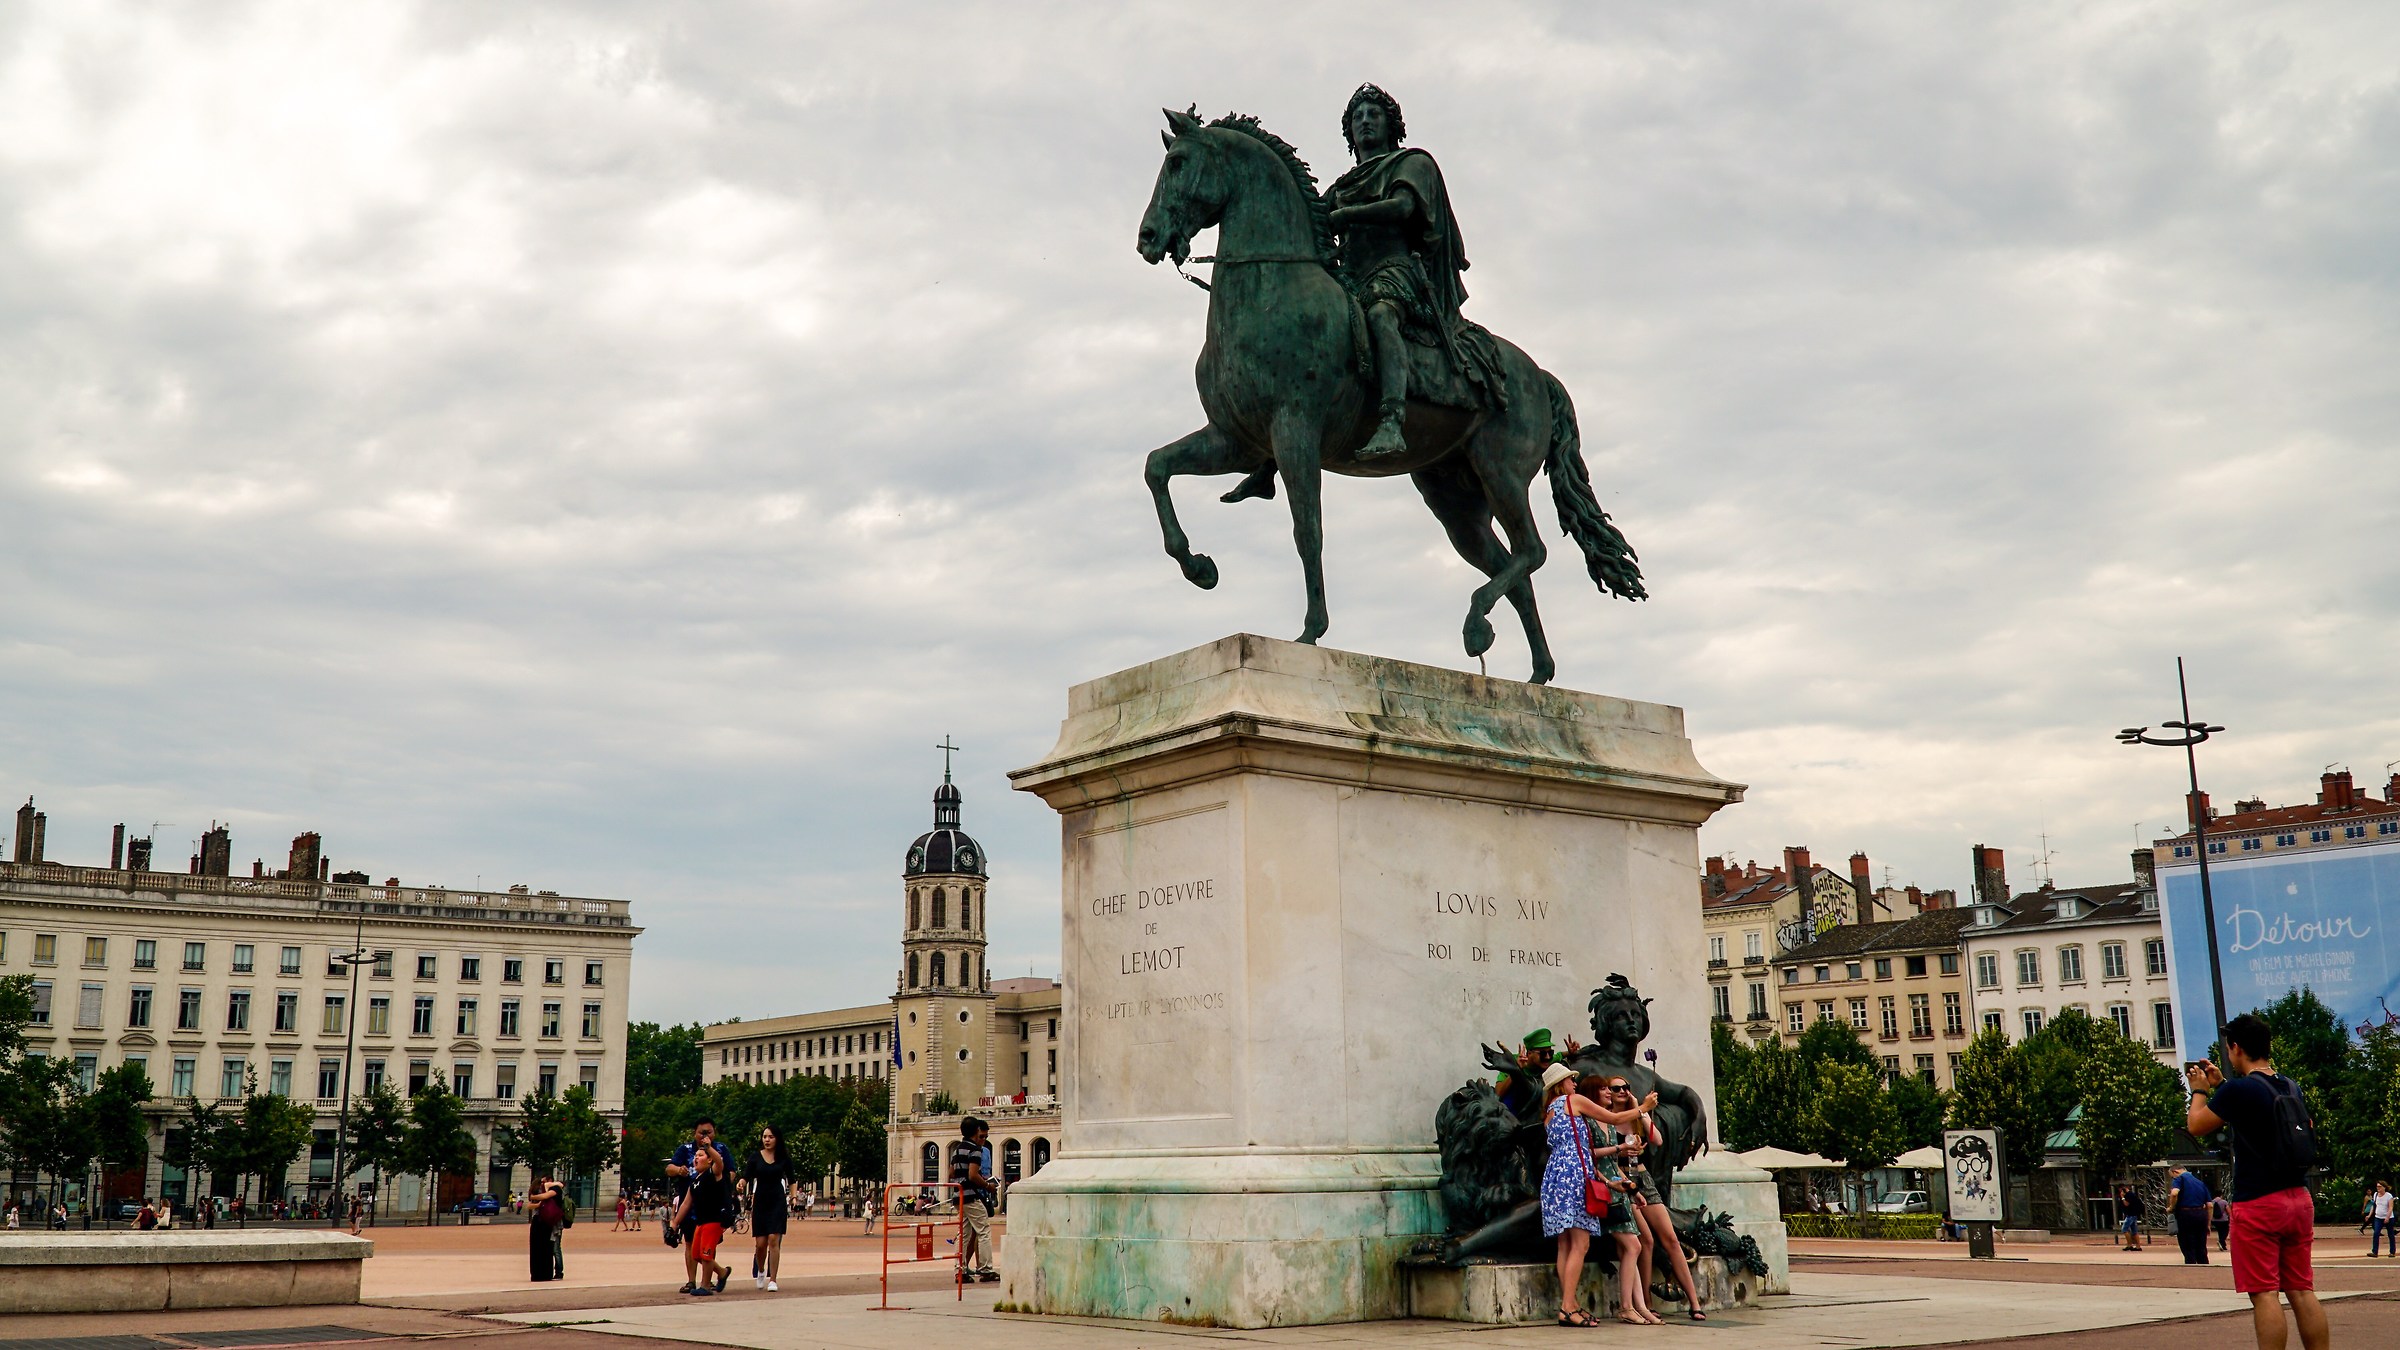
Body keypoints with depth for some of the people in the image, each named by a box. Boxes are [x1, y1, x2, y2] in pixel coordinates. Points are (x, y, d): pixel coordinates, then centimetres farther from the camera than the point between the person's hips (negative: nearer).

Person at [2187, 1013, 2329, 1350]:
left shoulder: (2238, 1090, -14)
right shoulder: (2291, 1087, 9)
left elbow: (2196, 1126, -3)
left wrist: (2200, 1090, 12)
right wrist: (2220, 1085, 30)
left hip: (2257, 1205, -7)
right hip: (2299, 1199, 7)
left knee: (2264, 1293, -5)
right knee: (2302, 1291, 9)